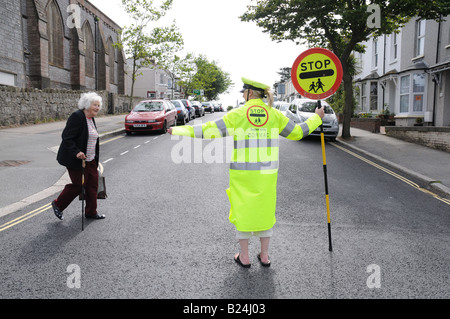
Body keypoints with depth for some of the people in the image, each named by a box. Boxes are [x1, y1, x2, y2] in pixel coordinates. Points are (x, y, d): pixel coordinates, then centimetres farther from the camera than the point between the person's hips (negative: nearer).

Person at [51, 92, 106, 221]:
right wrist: (76, 152, -28)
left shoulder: (91, 118, 12)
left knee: (93, 184, 9)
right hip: (76, 159, -9)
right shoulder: (77, 117, -16)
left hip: (90, 160, 9)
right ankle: (57, 204, 22)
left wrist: (96, 152, 21)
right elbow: (67, 137, -21)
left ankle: (91, 212, 21)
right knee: (78, 185, -1)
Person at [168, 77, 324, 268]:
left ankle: (244, 257, 19)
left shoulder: (237, 115, -8)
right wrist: (316, 118, 26)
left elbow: (209, 131, -10)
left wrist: (179, 130, -1)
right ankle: (264, 255, 24)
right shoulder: (274, 115, 0)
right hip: (266, 173, 3)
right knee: (264, 210, 15)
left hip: (243, 173, -2)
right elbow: (297, 132, 9)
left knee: (242, 211, 10)